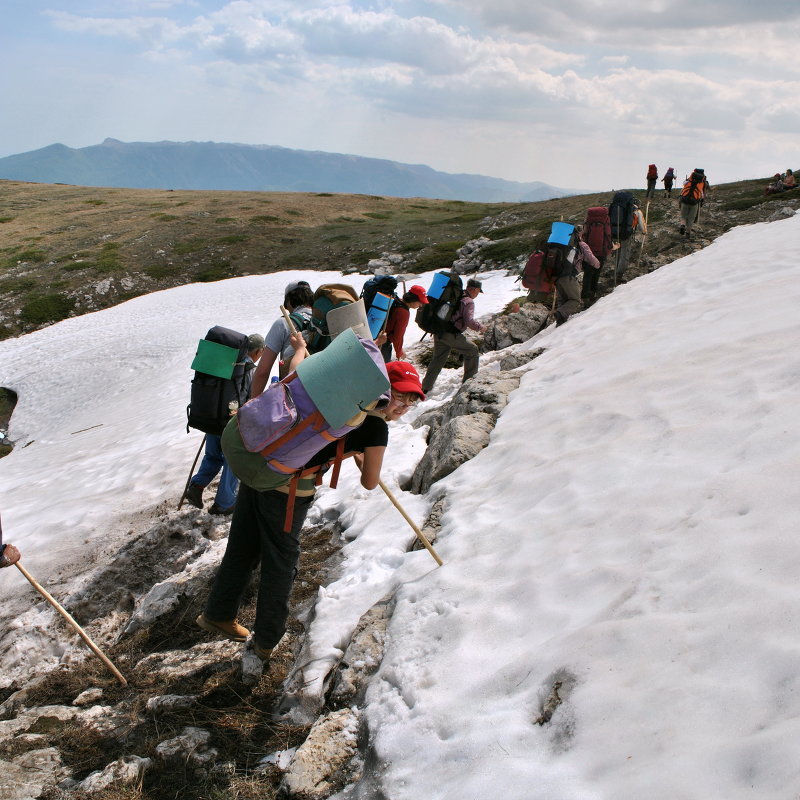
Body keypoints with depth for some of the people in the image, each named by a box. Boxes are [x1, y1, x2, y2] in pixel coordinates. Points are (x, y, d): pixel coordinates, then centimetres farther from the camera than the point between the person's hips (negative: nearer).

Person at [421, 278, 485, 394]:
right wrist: (480, 327, -2)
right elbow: (469, 320, -18)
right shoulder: (468, 301, -8)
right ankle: (470, 380, 14)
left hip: (438, 332, 8)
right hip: (451, 334, -8)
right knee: (472, 351, 10)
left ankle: (426, 387, 14)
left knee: (438, 359, 17)